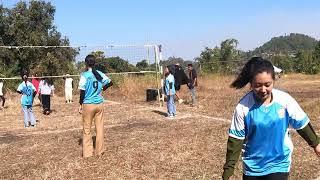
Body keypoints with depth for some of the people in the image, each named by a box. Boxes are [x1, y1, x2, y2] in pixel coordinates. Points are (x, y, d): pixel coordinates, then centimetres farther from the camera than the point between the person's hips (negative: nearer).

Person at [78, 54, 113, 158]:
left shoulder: (85, 75, -10)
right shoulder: (100, 74, 3)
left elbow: (82, 91, -12)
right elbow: (110, 83, 11)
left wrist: (80, 104, -4)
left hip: (88, 104, -4)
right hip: (99, 104, 4)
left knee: (87, 129, 7)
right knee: (99, 128, 11)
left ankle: (87, 152, 12)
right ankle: (99, 151, 19)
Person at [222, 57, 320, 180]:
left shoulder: (285, 100, -14)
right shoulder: (243, 107, -17)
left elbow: (302, 124, 3)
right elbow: (236, 140, -10)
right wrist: (228, 169, -8)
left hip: (279, 164, 0)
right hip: (252, 167, 1)